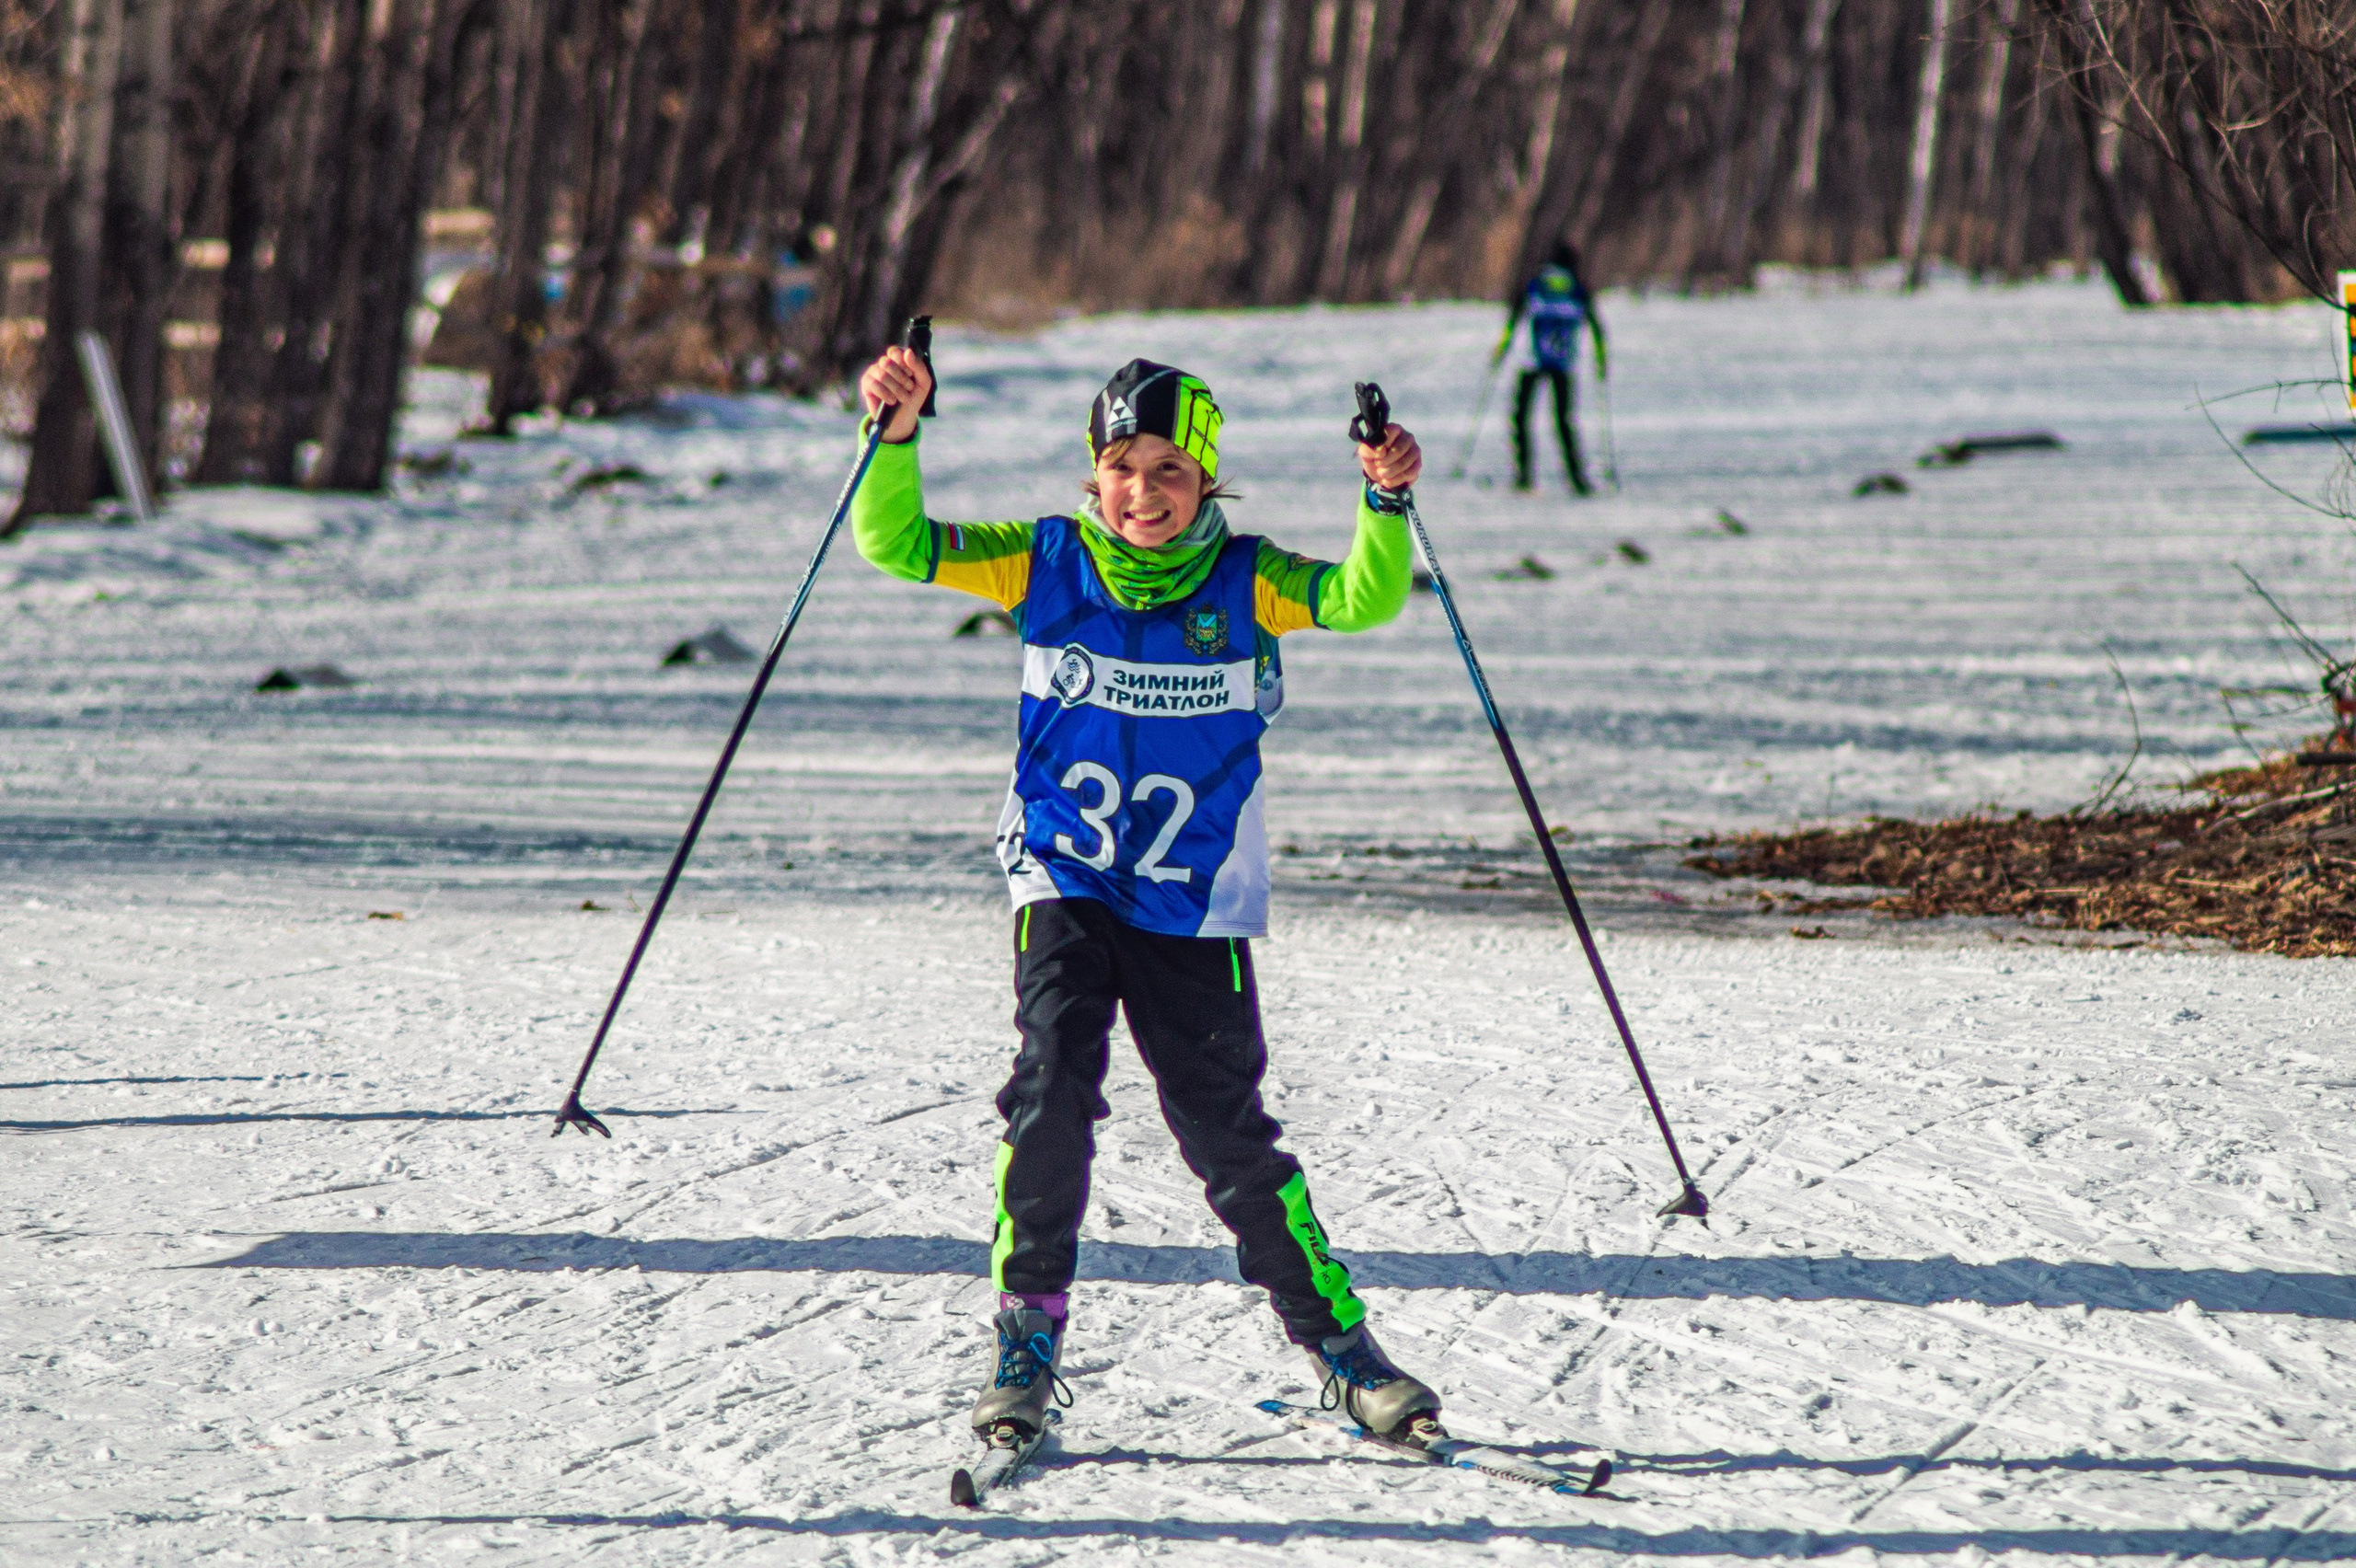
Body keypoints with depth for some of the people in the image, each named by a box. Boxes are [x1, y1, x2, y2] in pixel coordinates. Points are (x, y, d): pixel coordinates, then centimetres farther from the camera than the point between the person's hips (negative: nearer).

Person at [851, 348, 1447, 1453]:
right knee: (1052, 1088, -18)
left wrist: (1387, 507, -32)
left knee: (1226, 1128, 1)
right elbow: (899, 546, -7)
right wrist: (896, 434, -23)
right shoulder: (1045, 564, 0)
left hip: (1196, 902, 0)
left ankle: (1336, 1341, 14)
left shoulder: (1244, 581, -1)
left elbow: (1361, 600, -15)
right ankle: (1027, 1340, -8)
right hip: (1065, 883, 0)